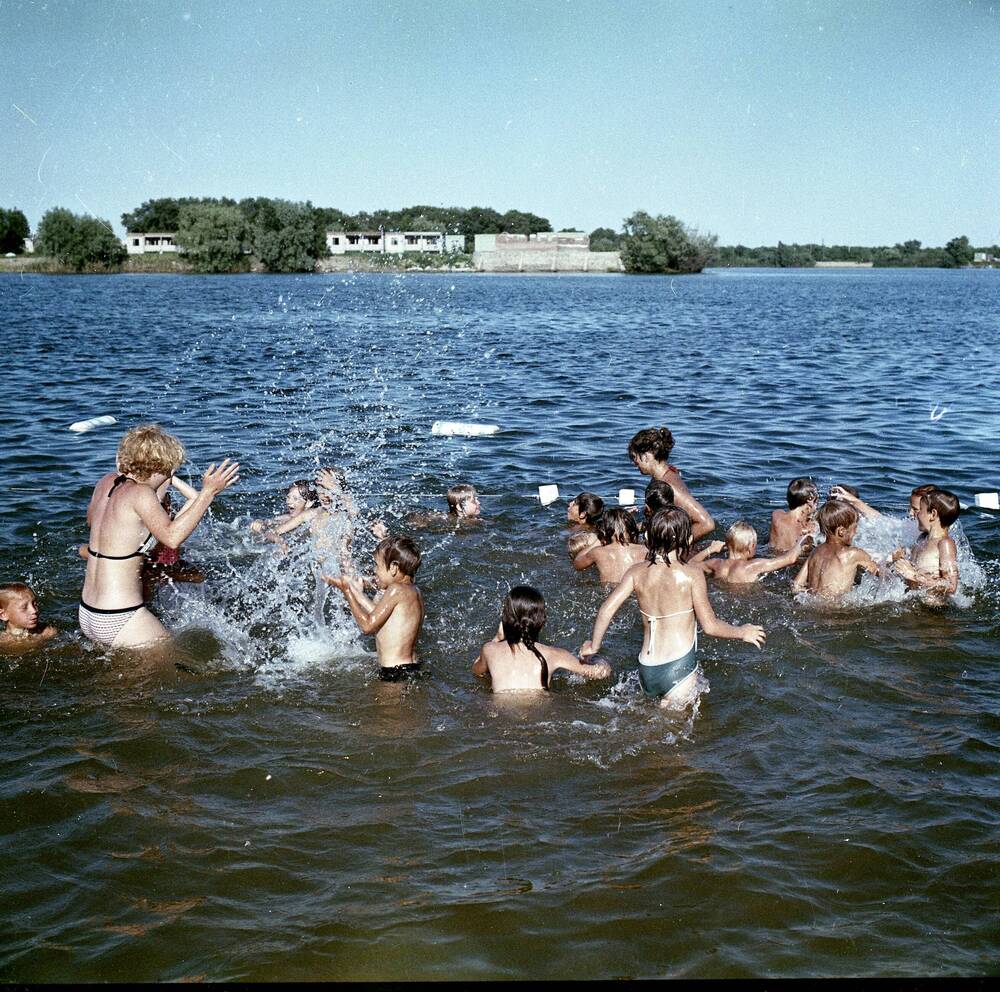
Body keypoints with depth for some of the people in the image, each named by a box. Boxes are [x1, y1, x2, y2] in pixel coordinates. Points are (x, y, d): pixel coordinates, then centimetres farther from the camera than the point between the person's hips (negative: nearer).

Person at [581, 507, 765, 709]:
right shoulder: (691, 574, -9)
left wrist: (594, 645, 13)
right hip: (679, 668, -5)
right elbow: (710, 626, -8)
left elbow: (606, 610, -2)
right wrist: (742, 633, 9)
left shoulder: (637, 572, 2)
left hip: (646, 670, 5)